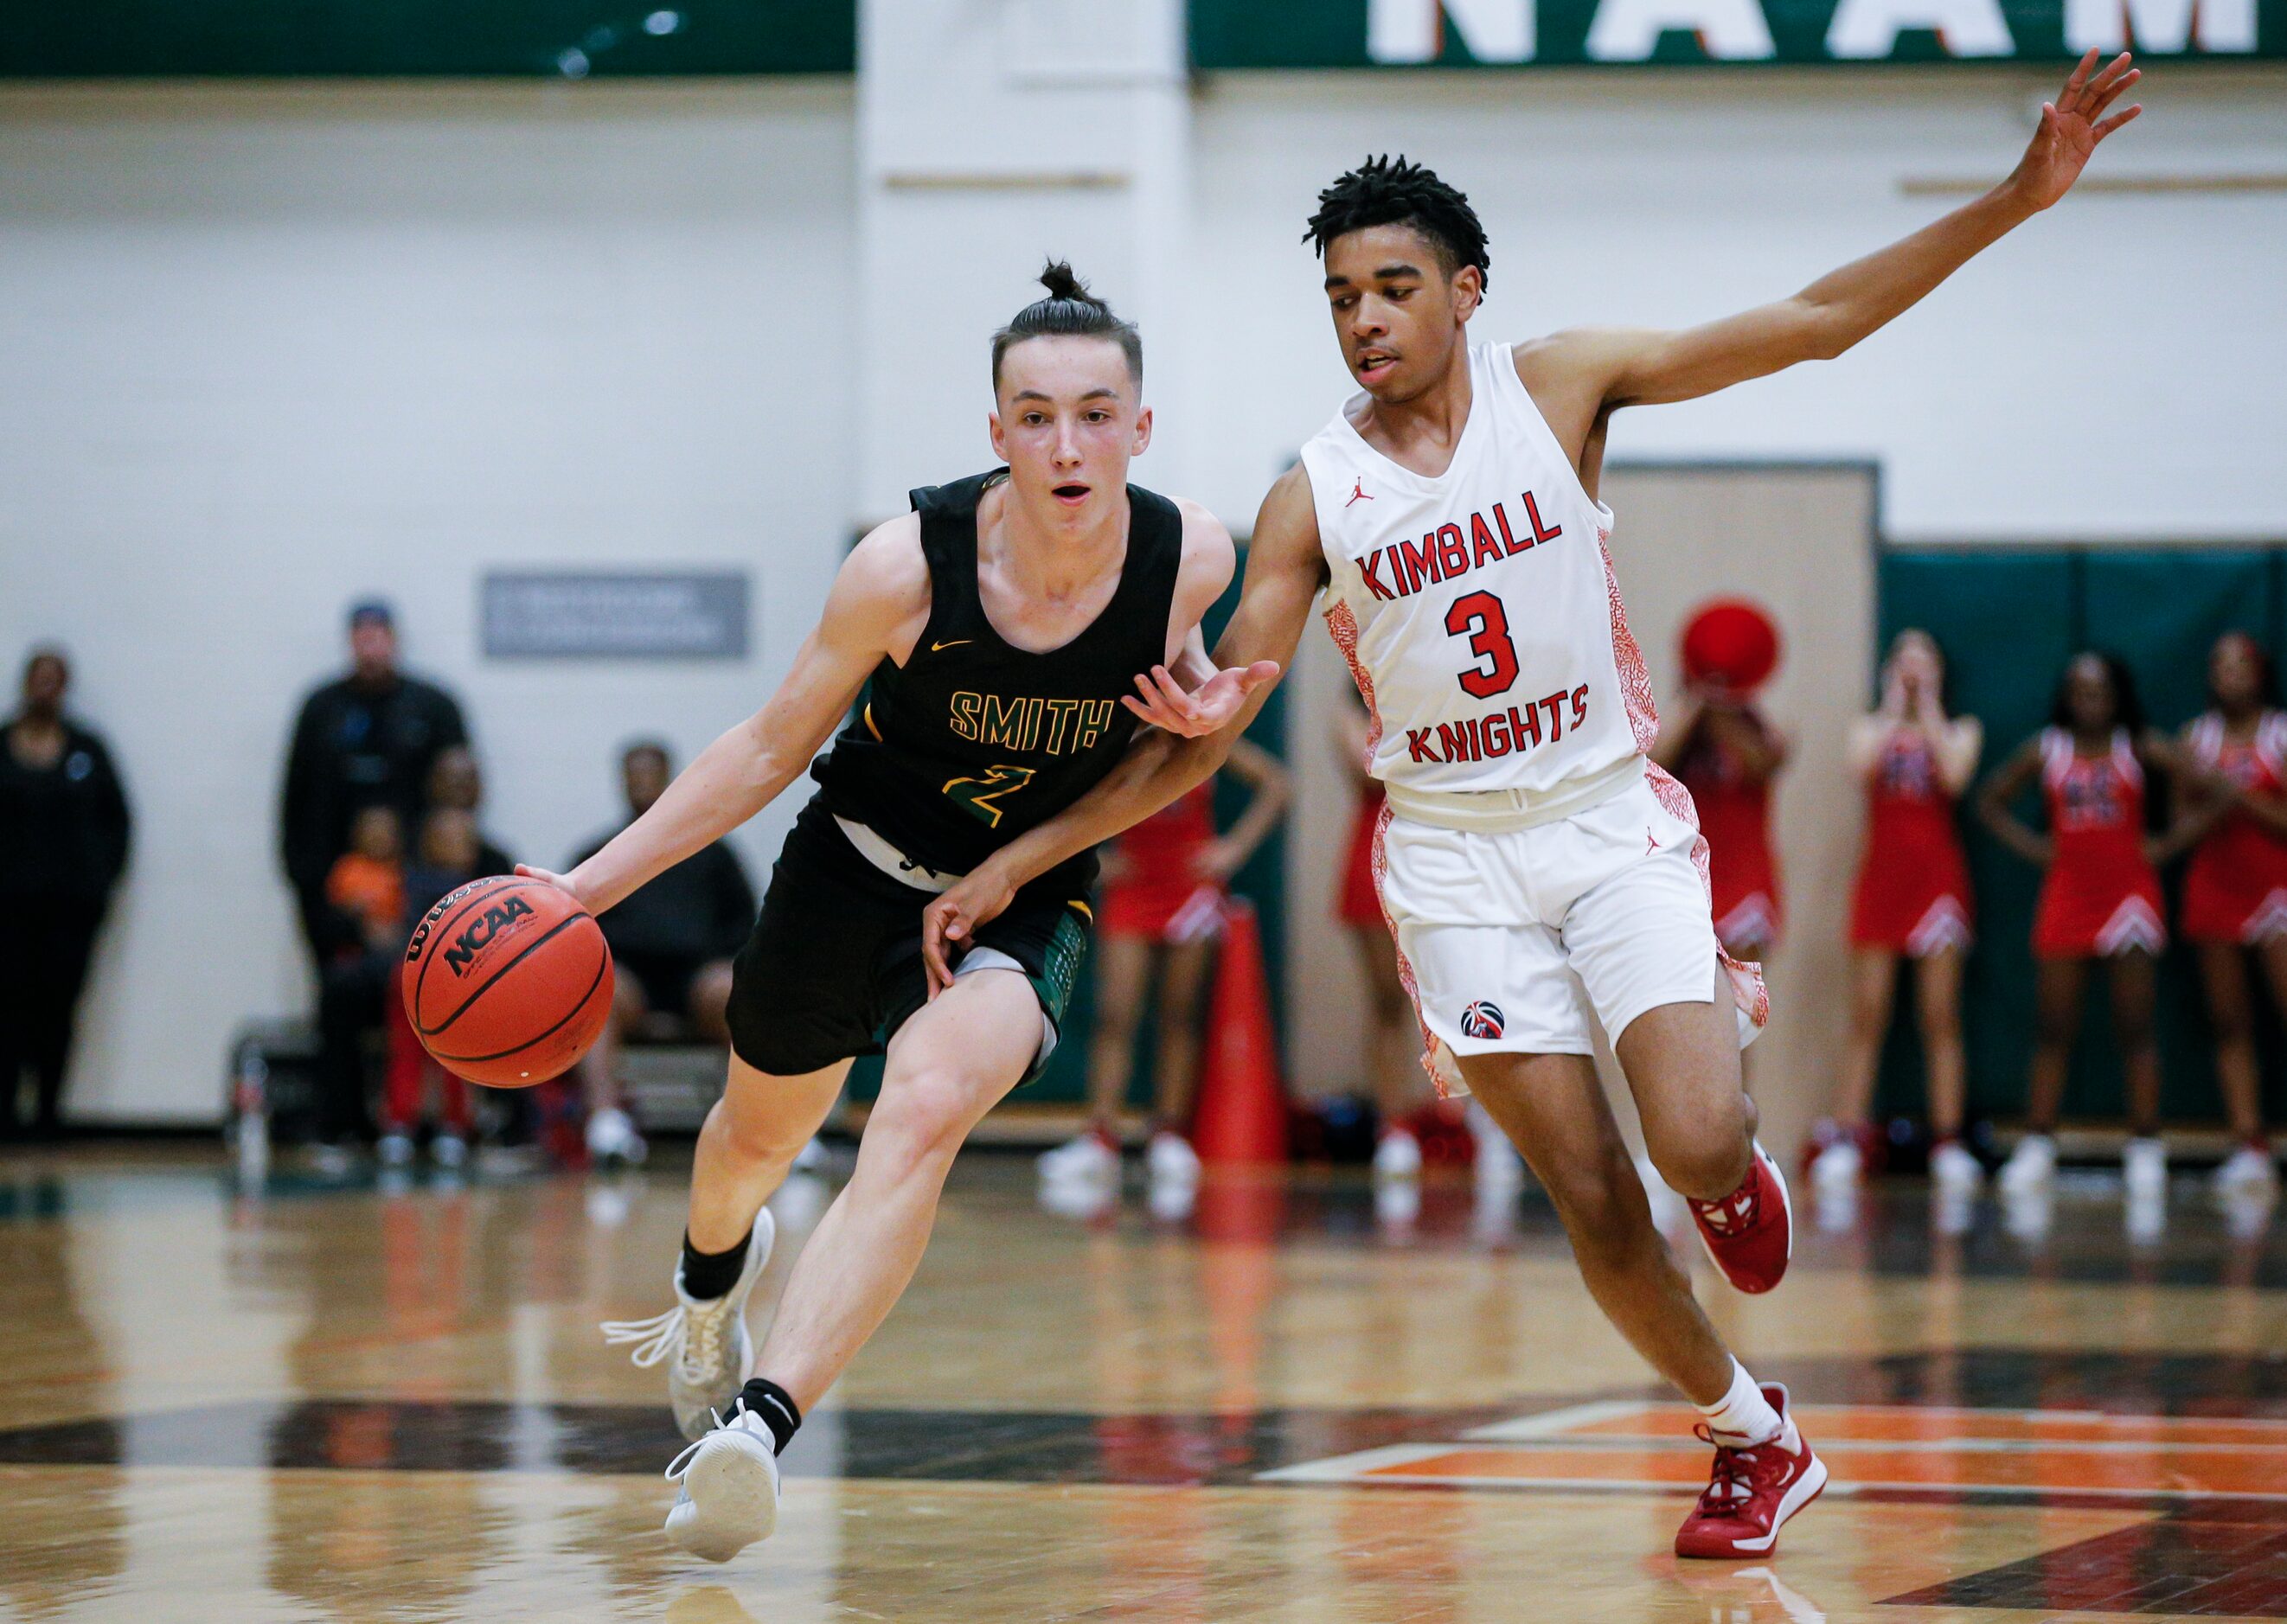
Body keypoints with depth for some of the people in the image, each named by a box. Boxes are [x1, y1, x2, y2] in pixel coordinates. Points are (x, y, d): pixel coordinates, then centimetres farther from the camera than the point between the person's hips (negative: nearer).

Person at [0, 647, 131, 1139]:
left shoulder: (86, 748, 7)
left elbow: (116, 817, 12)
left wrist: (104, 876, 5)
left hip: (72, 900, 1)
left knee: (59, 1005, -2)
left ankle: (49, 1108, 3)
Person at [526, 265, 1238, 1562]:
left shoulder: (1191, 554, -21)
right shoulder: (912, 565, -26)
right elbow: (774, 746, -12)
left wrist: (1204, 701, -19)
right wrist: (594, 882, -15)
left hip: (1025, 894, -1)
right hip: (861, 857, 1)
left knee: (926, 1113, -31)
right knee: (763, 1128, 23)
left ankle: (762, 1425, -36)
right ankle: (715, 1275, 61)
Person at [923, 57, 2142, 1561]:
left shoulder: (1557, 388, -4)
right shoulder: (1315, 497, -2)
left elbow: (1813, 323, -8)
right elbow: (1204, 732, 1)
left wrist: (2019, 198, -17)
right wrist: (1014, 862, -7)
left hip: (1614, 821, -1)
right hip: (1457, 856, 1)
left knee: (1698, 1146, -20)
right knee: (1593, 1202, -3)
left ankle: (1724, 1017, 17)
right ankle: (1755, 1438, 19)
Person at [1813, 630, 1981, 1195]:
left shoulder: (1959, 729, 12)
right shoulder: (1870, 727, 14)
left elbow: (1954, 775, -10)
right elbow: (1862, 766, -9)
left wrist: (1930, 708, -3)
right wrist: (1894, 708, -2)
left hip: (1938, 870, -1)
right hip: (1882, 870, 1)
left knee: (1941, 1018, -4)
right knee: (1867, 1017, -5)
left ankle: (1948, 1144, -4)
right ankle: (1846, 1138, -8)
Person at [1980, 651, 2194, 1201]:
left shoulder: (2140, 749, 1)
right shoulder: (2044, 751, 6)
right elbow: (1991, 802, 18)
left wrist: (2169, 844, -5)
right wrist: (2032, 846, 6)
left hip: (2130, 892, -2)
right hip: (2065, 897, 2)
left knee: (2135, 1028, -2)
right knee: (2054, 1031, 1)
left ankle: (2145, 1152, 0)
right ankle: (2037, 1146, 3)